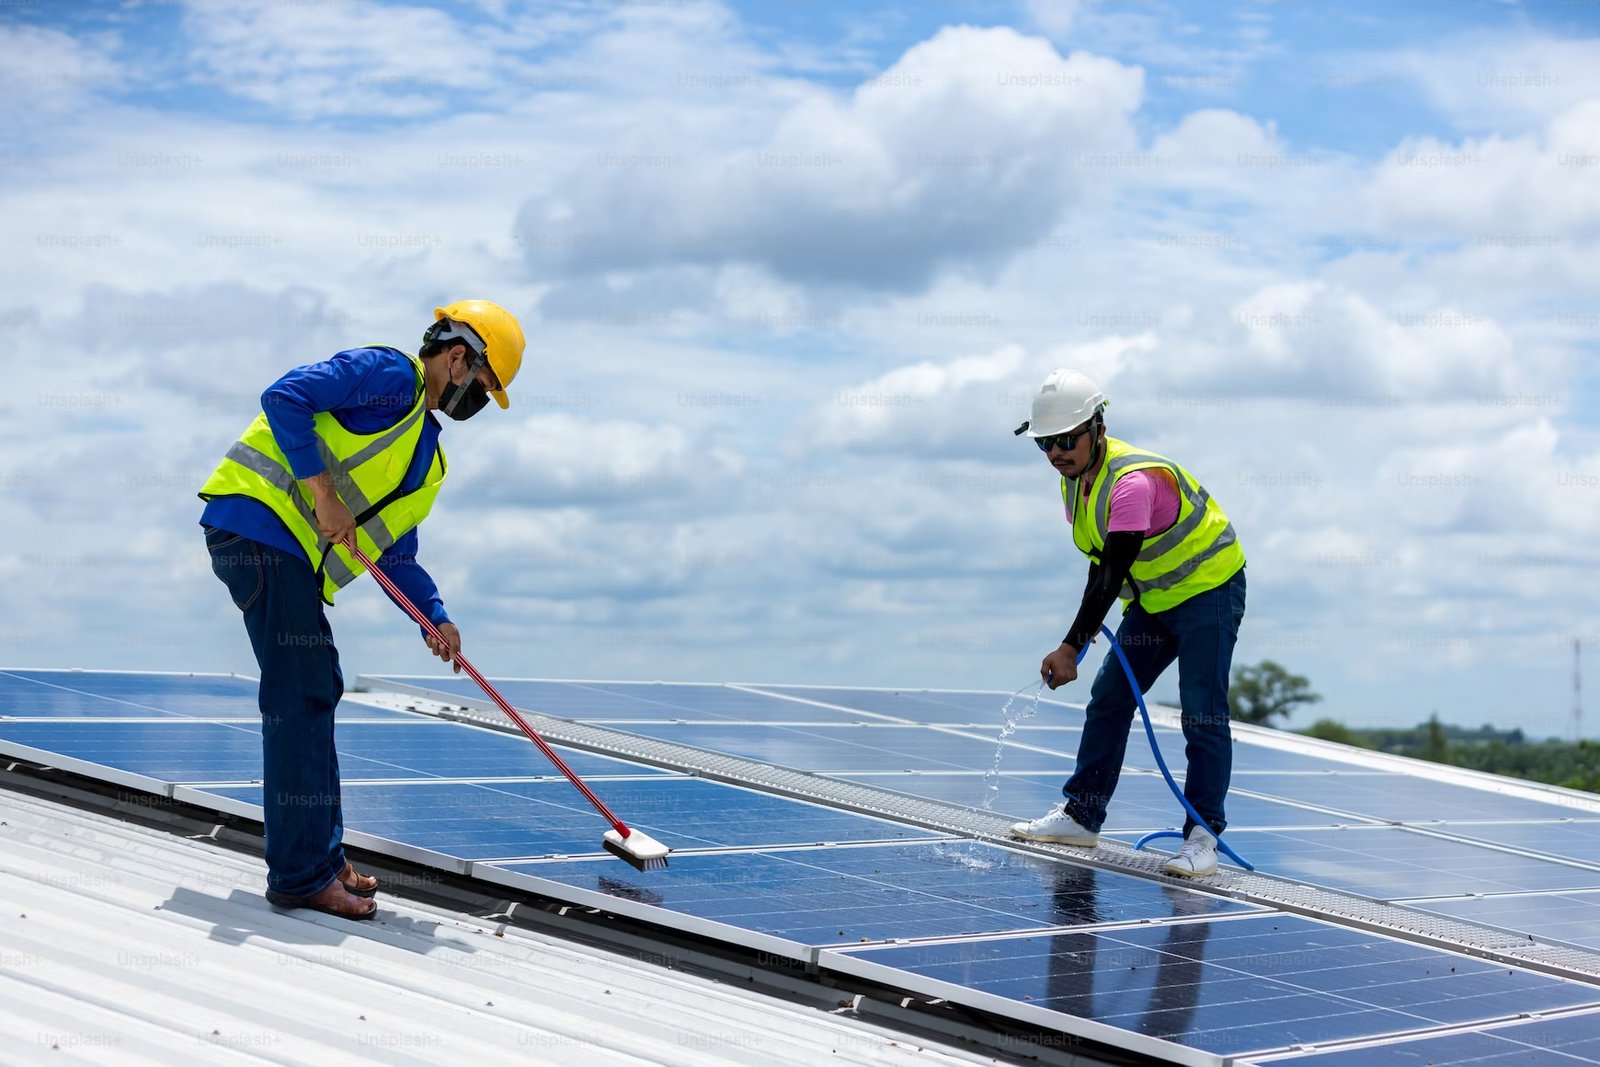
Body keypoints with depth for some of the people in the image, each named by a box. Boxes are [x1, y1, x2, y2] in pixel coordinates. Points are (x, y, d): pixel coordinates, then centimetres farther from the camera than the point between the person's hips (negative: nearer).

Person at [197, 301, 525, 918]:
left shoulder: (427, 456, 24)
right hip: (259, 524, -10)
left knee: (317, 691, 14)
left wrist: (435, 618, 10)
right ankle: (301, 876, -5)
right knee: (300, 697, -9)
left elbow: (396, 553, 24)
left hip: (293, 556, 10)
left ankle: (322, 857, 24)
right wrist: (322, 490, -20)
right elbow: (285, 397, -17)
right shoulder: (391, 376, -5)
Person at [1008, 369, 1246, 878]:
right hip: (1154, 597, 9)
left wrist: (1071, 647, -37)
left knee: (1203, 715, -13)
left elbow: (1112, 572, -34)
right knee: (1108, 698, 7)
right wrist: (1092, 623, -2)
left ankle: (1203, 834, -7)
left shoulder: (1133, 481, -30)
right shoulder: (1075, 477, -1)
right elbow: (1102, 562, 10)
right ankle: (1082, 815, 15)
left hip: (1209, 589, -9)